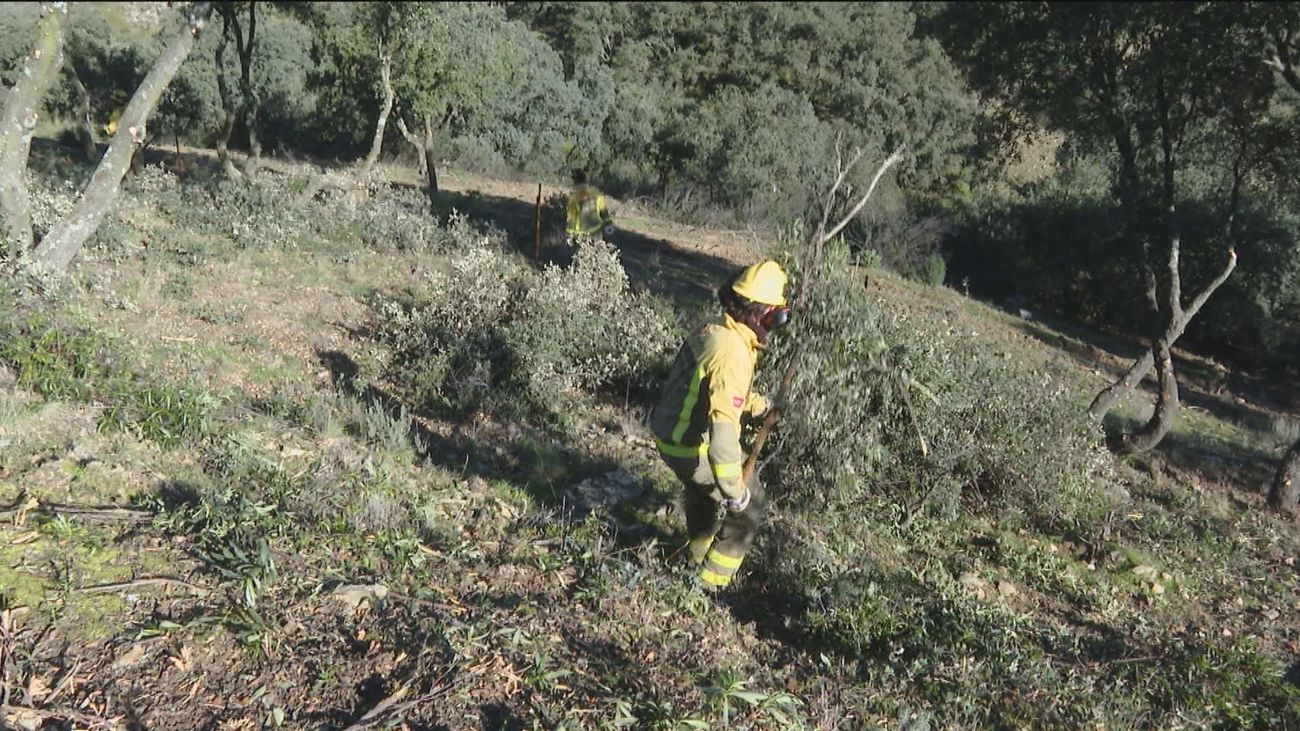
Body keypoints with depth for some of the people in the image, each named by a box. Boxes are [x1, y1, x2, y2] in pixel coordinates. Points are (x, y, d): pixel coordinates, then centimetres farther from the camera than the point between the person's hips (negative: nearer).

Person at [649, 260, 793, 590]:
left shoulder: (713, 329, -1)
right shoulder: (732, 353, -31)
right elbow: (724, 429, -37)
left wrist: (758, 405, 15)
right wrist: (733, 490, -30)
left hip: (669, 432, 9)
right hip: (693, 448, -9)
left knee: (699, 490, 35)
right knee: (750, 507, 7)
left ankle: (699, 552, 59)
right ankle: (711, 581, 18)